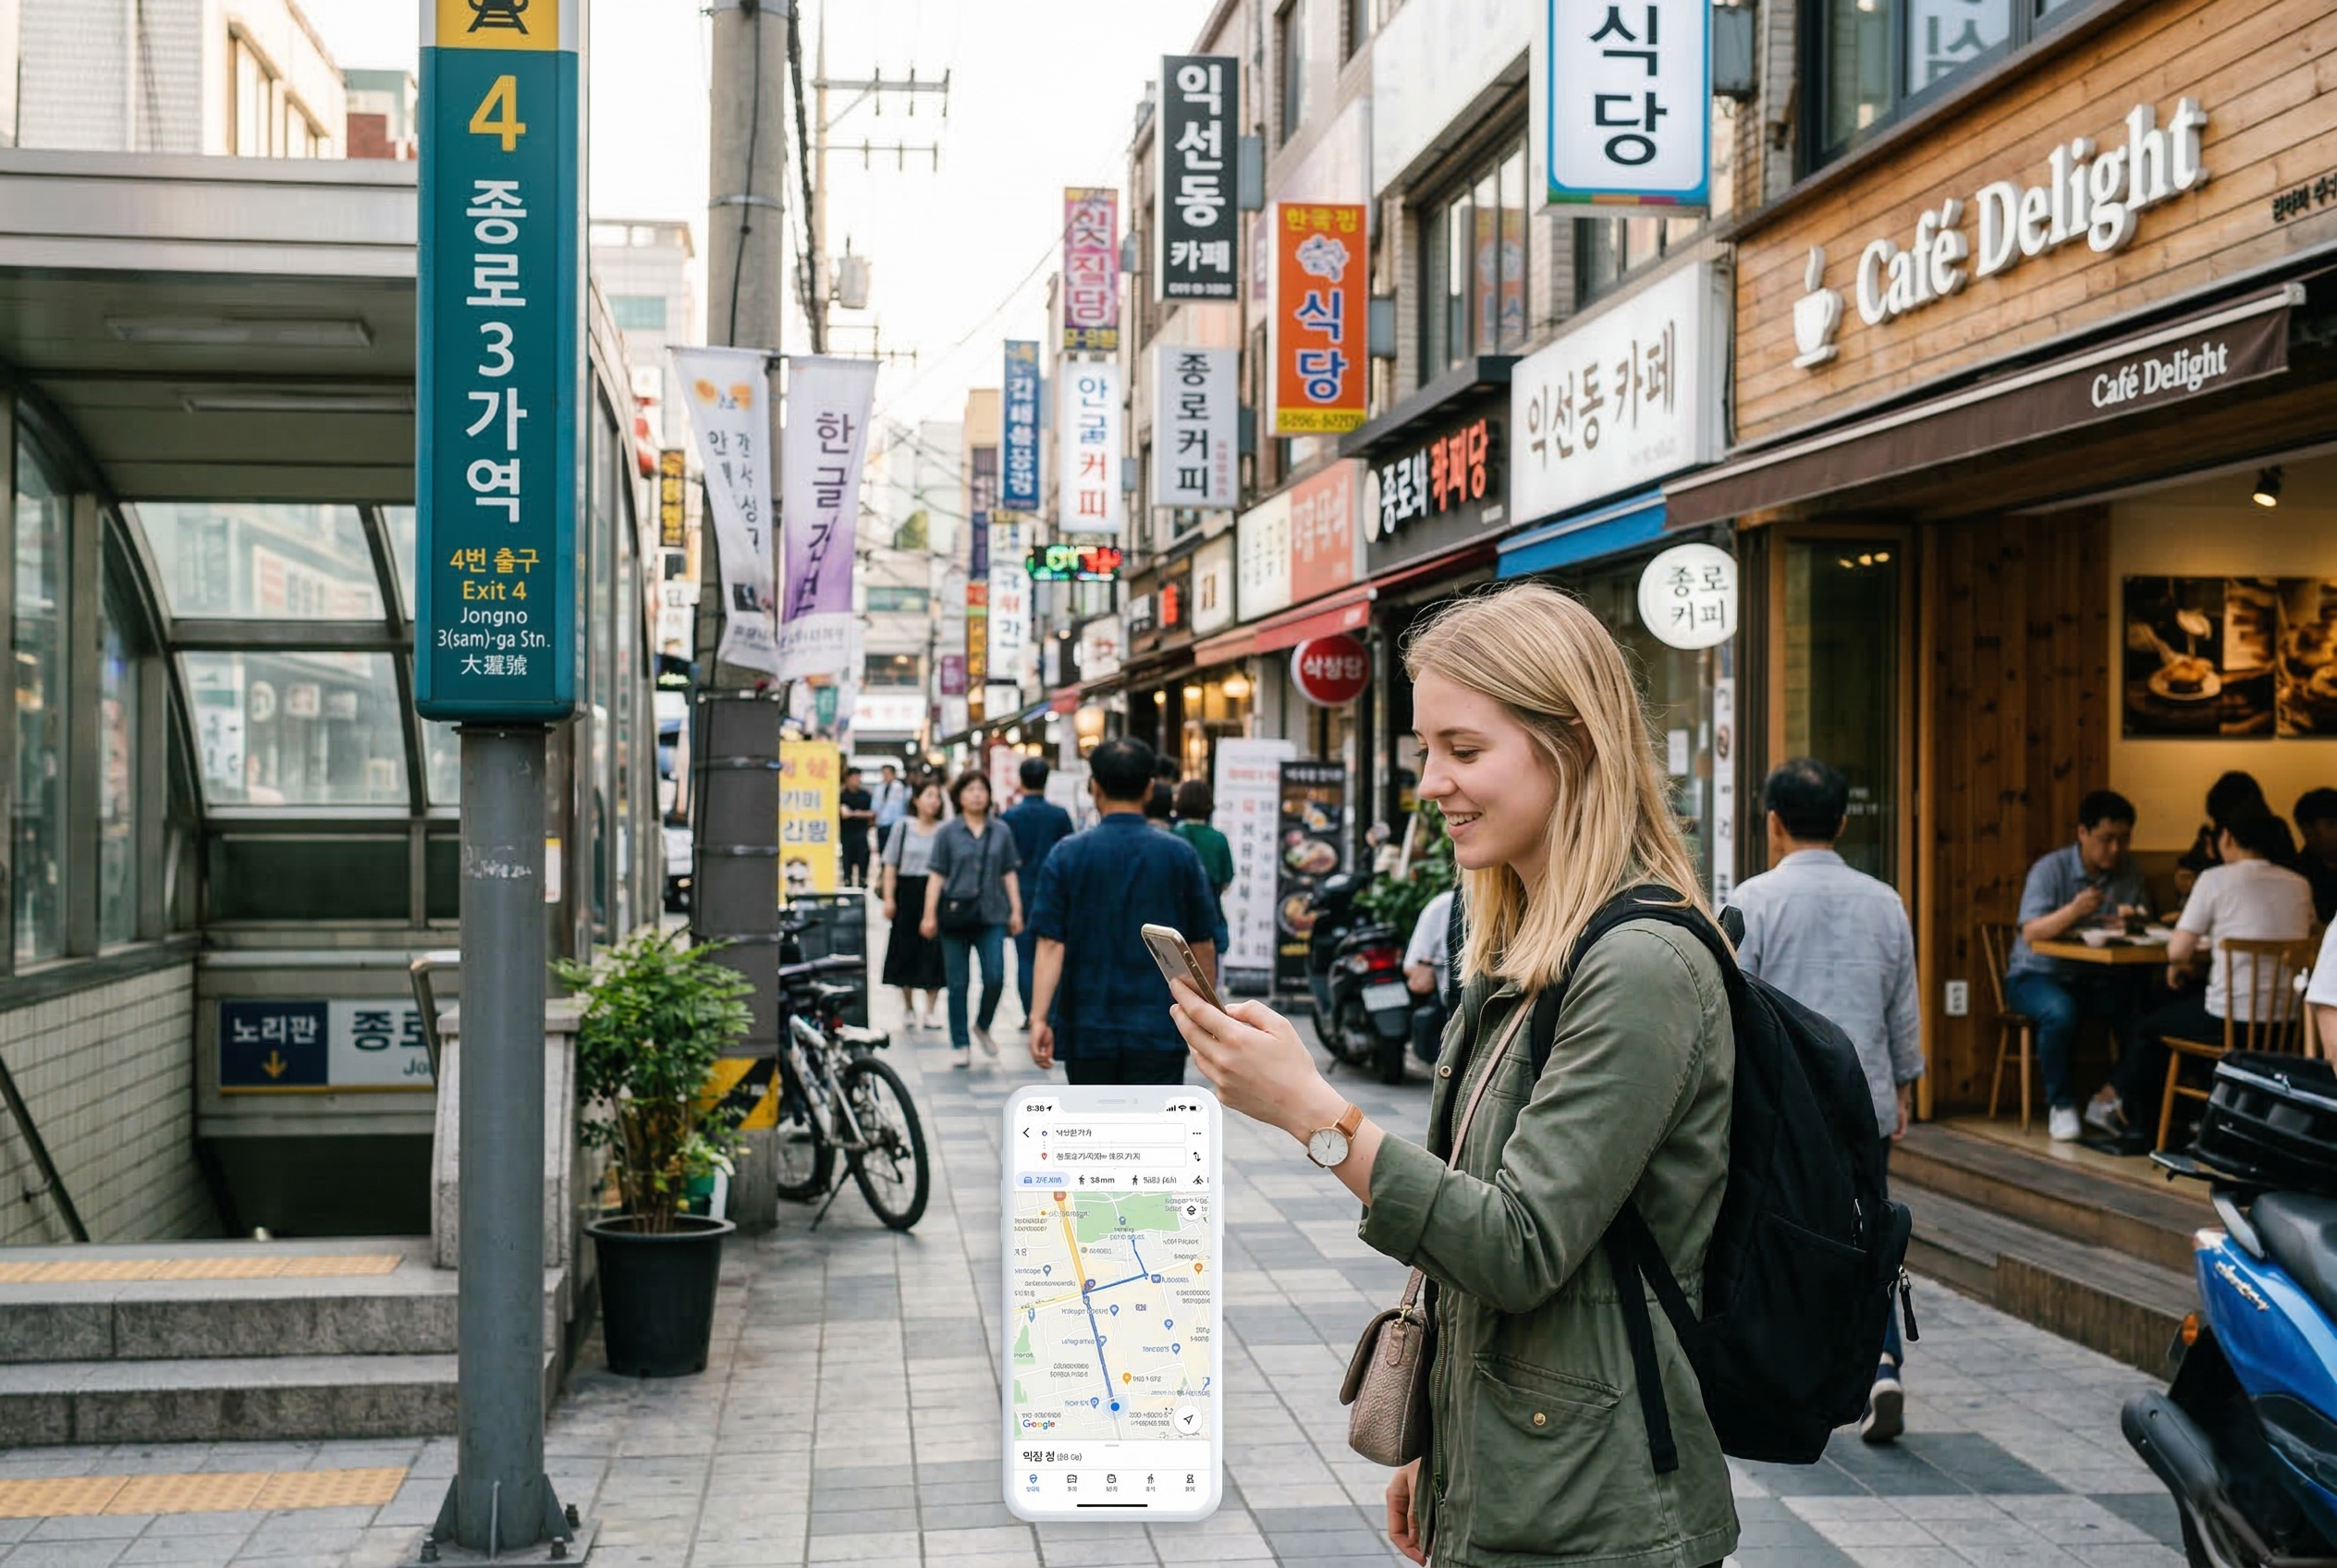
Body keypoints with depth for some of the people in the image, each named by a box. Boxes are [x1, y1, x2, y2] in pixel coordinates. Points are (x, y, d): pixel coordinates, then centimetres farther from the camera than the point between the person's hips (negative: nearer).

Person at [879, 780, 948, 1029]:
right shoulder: (903, 826, 3)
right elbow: (891, 865, 4)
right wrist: (889, 898, -3)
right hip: (908, 893, 0)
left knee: (933, 952, -2)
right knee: (907, 949, 8)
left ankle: (928, 1010, 5)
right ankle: (909, 1004, 25)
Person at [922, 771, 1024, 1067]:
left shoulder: (1001, 832, 8)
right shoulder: (947, 832, 3)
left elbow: (1009, 874, 10)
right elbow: (937, 876, 1)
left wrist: (1016, 911, 4)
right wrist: (930, 915, -4)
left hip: (991, 915, 1)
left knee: (995, 978, -8)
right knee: (958, 984, 4)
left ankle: (983, 1026, 19)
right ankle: (960, 1045, 14)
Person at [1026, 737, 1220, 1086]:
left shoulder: (1068, 854, -4)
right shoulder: (1180, 854, -2)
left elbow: (1051, 944, -10)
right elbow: (1202, 946, 4)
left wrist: (1039, 1017, -12)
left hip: (1087, 1028, 1)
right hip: (1158, 1030, -1)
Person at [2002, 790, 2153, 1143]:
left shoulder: (2131, 874, 5)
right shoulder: (2050, 869, -11)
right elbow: (2031, 933, -22)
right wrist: (2073, 911, -39)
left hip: (2099, 977, 4)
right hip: (2038, 974, -4)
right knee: (2060, 1011, -36)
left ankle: (2109, 1100, -7)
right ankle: (2061, 1106, -16)